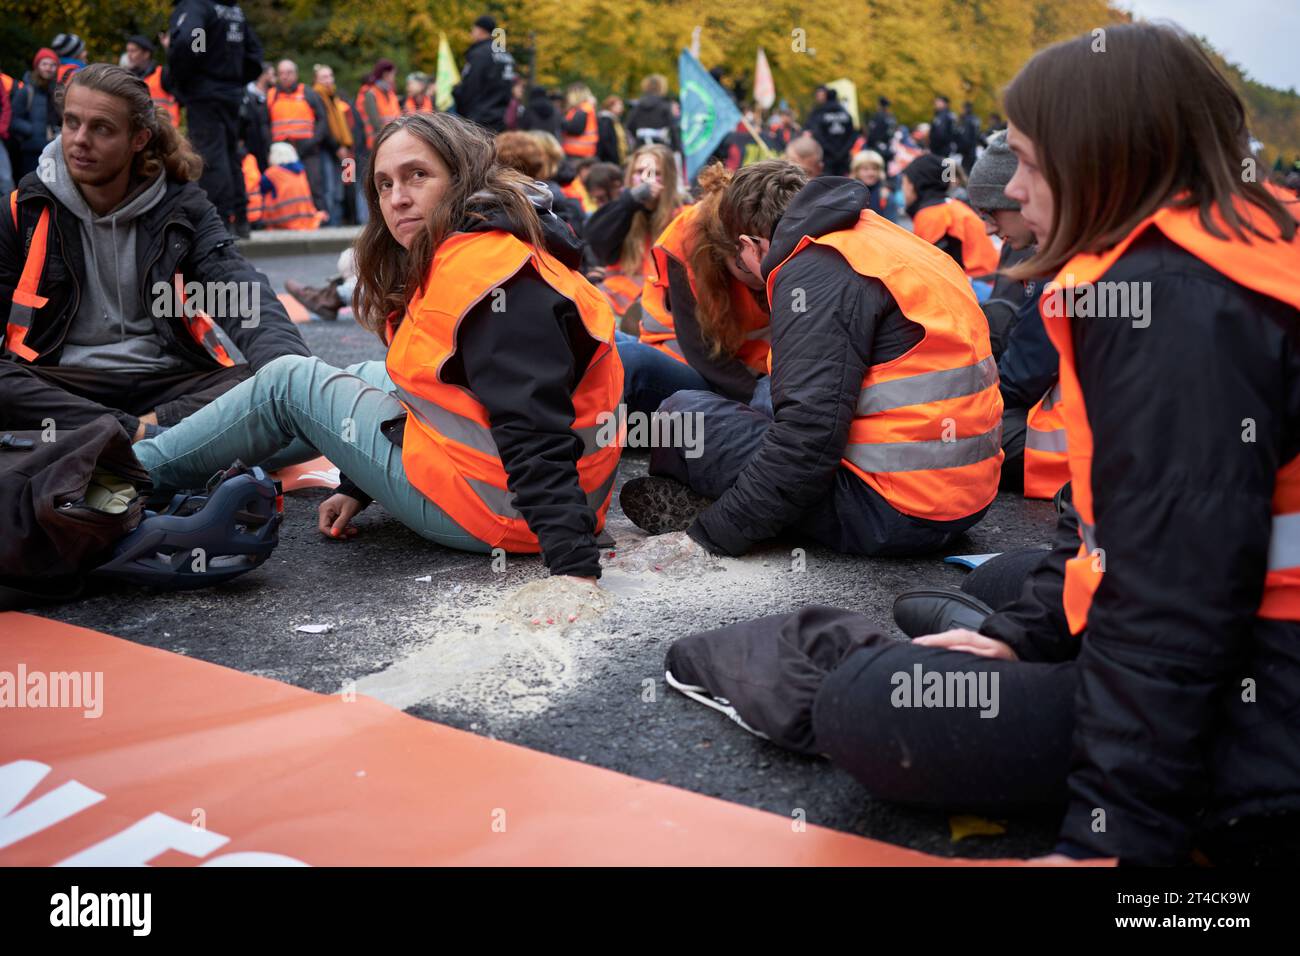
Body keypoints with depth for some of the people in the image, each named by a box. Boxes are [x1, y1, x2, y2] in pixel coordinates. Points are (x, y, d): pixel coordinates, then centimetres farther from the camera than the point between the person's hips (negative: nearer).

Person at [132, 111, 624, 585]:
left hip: (498, 506, -10)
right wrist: (358, 489, 20)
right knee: (366, 377, 30)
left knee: (288, 383, 4)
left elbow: (534, 432, -31)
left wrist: (576, 564, -37)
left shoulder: (484, 270, -22)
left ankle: (141, 468, 24)